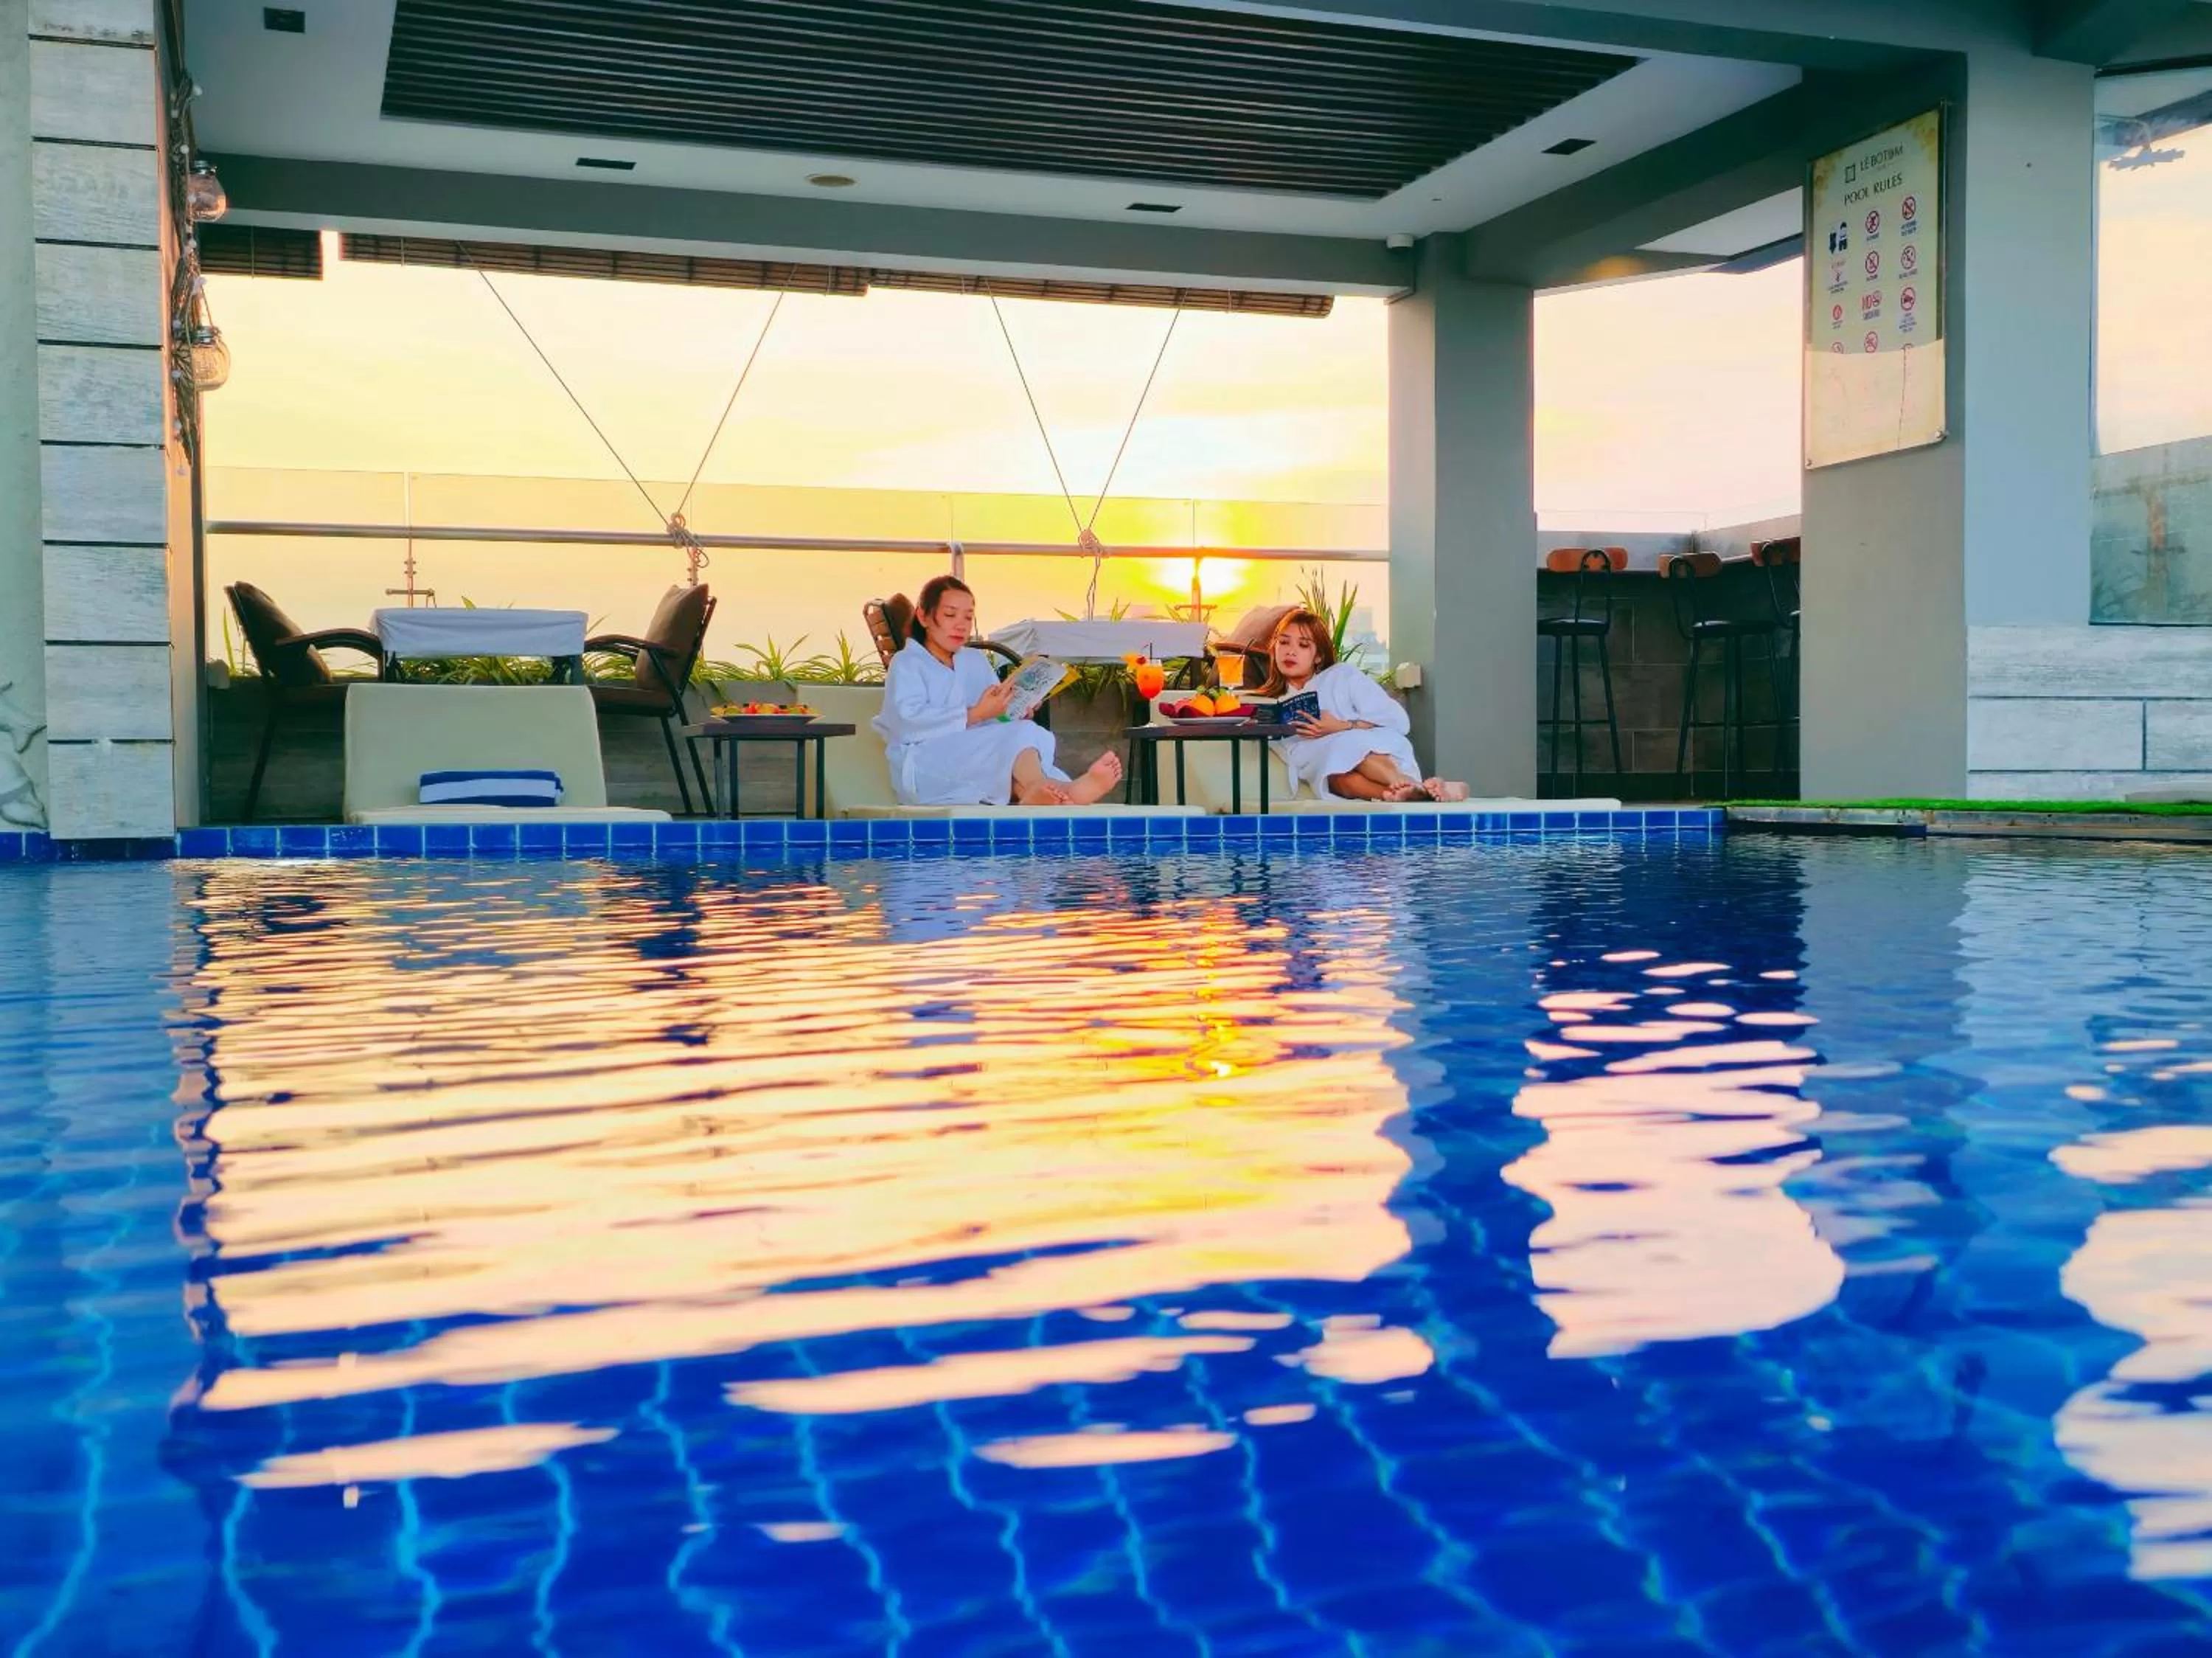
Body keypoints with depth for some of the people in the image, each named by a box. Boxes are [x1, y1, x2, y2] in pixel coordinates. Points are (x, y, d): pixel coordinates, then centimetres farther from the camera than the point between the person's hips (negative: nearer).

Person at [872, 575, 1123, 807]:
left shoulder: (977, 661, 29)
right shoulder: (906, 664, 8)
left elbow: (1001, 718, 15)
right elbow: (909, 723, -13)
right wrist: (976, 715, -19)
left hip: (977, 764, 6)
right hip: (924, 767, -5)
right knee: (1020, 736, -30)